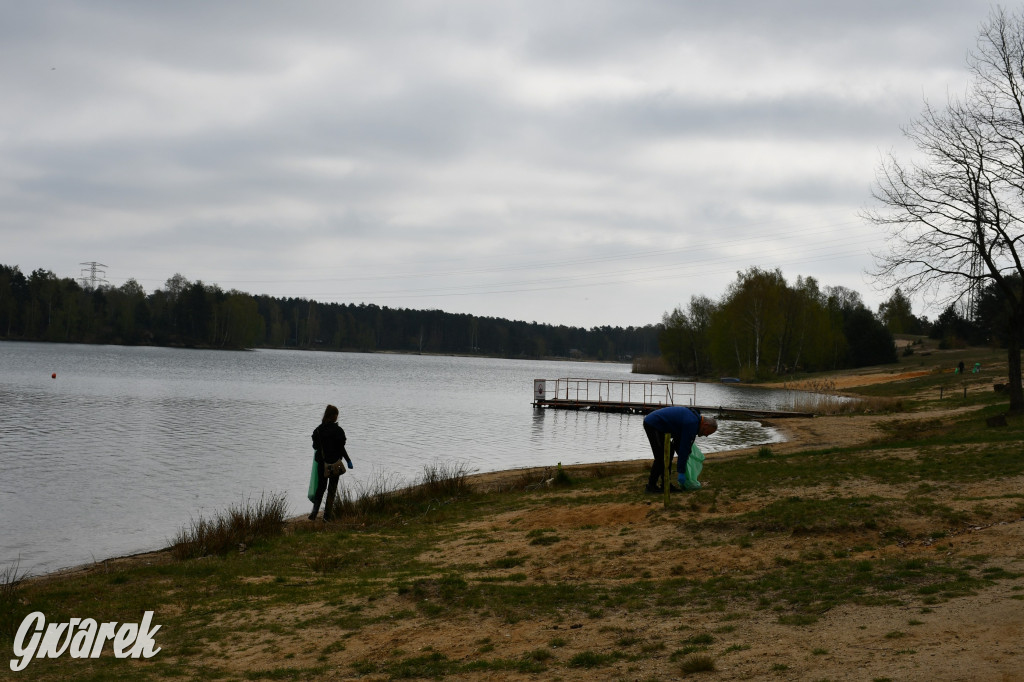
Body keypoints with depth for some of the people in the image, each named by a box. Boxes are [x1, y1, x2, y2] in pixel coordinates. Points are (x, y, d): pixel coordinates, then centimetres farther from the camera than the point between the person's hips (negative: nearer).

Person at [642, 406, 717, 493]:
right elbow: (684, 447, -17)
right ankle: (651, 486, -4)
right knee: (661, 456, -9)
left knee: (669, 452, 11)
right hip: (652, 425, -10)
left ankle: (665, 484, 13)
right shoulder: (692, 423, -19)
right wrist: (681, 472, -10)